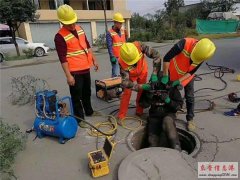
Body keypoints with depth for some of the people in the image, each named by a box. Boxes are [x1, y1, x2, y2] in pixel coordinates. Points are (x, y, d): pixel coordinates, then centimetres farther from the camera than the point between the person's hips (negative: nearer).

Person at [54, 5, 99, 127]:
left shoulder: (79, 29, 7)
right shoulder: (60, 37, -15)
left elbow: (87, 46, 16)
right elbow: (63, 59, -17)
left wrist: (94, 60, 16)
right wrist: (68, 76, -19)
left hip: (85, 68, 7)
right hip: (74, 72, -7)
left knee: (87, 92, 20)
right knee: (77, 96, 3)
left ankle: (89, 111, 39)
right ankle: (80, 118, 18)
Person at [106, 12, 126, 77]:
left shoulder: (123, 31, 12)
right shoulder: (110, 33, -8)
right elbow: (109, 46, -12)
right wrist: (112, 57, -18)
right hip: (116, 58, -6)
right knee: (116, 75, -10)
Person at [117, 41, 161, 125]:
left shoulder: (139, 46, -41)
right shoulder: (122, 63, -41)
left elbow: (156, 55, -34)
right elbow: (125, 82, -39)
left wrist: (154, 74, -38)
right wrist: (141, 86, -47)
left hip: (142, 71, 2)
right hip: (131, 75, -2)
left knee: (142, 92, 7)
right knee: (126, 93, -7)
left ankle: (139, 112, 27)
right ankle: (121, 116, 8)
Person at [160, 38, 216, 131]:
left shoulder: (202, 54, -22)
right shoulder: (185, 43, -35)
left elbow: (191, 72, -13)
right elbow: (166, 58, -30)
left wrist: (179, 81, -24)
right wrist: (165, 76, -27)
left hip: (187, 76, 2)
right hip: (173, 72, -2)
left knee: (190, 97, 4)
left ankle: (190, 119, 20)